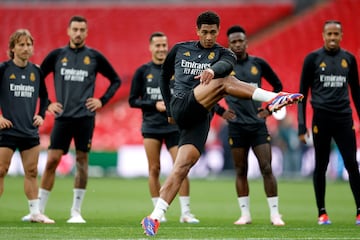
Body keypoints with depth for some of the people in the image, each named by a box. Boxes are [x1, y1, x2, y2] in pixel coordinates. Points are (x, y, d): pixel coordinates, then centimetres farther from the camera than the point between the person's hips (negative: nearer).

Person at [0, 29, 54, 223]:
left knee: (31, 172, 7)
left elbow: (44, 96, 23)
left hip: (30, 130, 4)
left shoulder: (36, 72, 8)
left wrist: (41, 115, 10)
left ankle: (35, 212, 12)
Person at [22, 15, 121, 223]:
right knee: (52, 161, -4)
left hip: (85, 116, 0)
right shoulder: (57, 55, 6)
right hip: (62, 116, 0)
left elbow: (116, 80, 14)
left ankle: (76, 212, 8)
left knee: (82, 160, 0)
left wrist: (102, 101, 3)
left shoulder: (94, 57, 5)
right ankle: (39, 210, 2)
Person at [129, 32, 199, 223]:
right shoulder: (143, 71, 2)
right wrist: (155, 105, -11)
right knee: (154, 169, 1)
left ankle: (185, 212, -3)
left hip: (174, 126, 0)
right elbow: (132, 100, 2)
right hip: (151, 126, 0)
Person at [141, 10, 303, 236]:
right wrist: (169, 110, 21)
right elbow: (164, 77, 28)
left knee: (183, 167, -13)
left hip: (200, 118, 1)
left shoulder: (223, 53, 10)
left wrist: (212, 70, -42)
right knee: (223, 82, -24)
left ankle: (155, 218, -15)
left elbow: (226, 64, -17)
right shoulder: (180, 49, 15)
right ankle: (273, 98, -39)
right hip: (181, 106, -1)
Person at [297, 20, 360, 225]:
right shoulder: (313, 59, 0)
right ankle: (322, 213, 12)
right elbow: (303, 93, 2)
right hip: (322, 118, -2)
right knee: (321, 166, 4)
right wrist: (302, 126, -3)